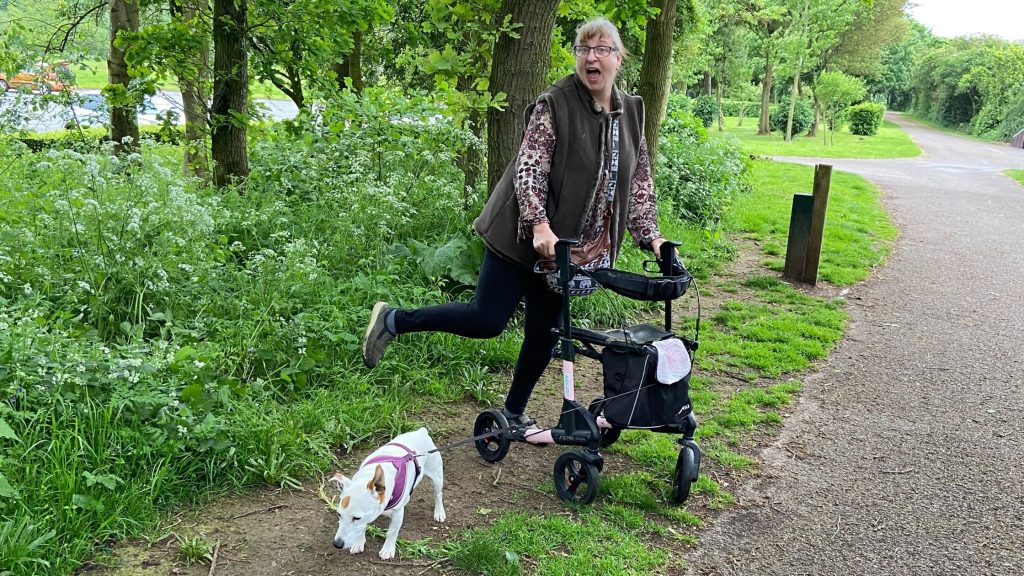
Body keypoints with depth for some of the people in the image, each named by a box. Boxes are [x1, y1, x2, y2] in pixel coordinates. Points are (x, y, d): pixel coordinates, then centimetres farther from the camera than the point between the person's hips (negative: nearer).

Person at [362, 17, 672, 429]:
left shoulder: (631, 113, 7)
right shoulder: (554, 104, -12)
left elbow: (639, 184, 9)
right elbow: (529, 169, -20)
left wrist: (651, 237, -2)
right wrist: (539, 225, -34)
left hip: (570, 246, 6)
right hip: (525, 236, -6)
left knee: (544, 333, 11)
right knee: (487, 320, -6)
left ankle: (514, 412, 28)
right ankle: (393, 320, 12)